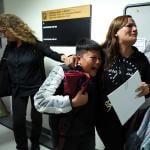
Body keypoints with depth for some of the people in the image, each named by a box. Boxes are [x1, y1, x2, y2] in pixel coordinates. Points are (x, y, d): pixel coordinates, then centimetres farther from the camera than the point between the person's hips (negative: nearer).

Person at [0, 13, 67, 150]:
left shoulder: (35, 45, -14)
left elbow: (52, 53, -24)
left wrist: (64, 57, -45)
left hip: (36, 88, -3)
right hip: (18, 89, 4)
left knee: (36, 118, 11)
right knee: (18, 121, 6)